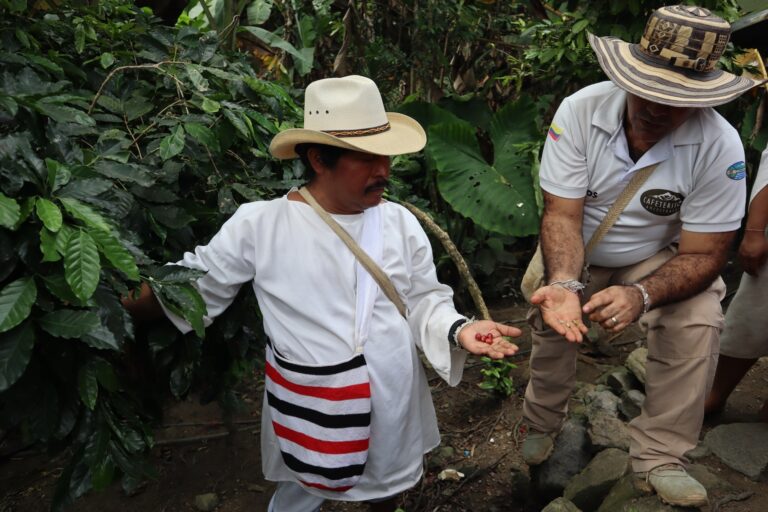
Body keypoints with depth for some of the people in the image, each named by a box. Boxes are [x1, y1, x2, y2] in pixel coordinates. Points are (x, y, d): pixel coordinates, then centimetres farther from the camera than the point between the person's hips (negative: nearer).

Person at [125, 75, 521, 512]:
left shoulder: (401, 222, -7)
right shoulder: (259, 224, -16)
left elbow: (424, 301, -1)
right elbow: (194, 286, -4)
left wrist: (457, 330, -21)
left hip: (393, 405, 3)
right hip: (309, 411, -3)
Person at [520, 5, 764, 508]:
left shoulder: (720, 146, -26)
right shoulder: (580, 110, -26)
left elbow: (703, 254, -21)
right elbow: (562, 213, -24)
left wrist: (642, 294, -41)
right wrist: (564, 283, -43)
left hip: (658, 257, 0)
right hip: (575, 253, 1)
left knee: (699, 320, -21)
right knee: (552, 321, -14)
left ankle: (660, 459, -4)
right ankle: (542, 425, 18)